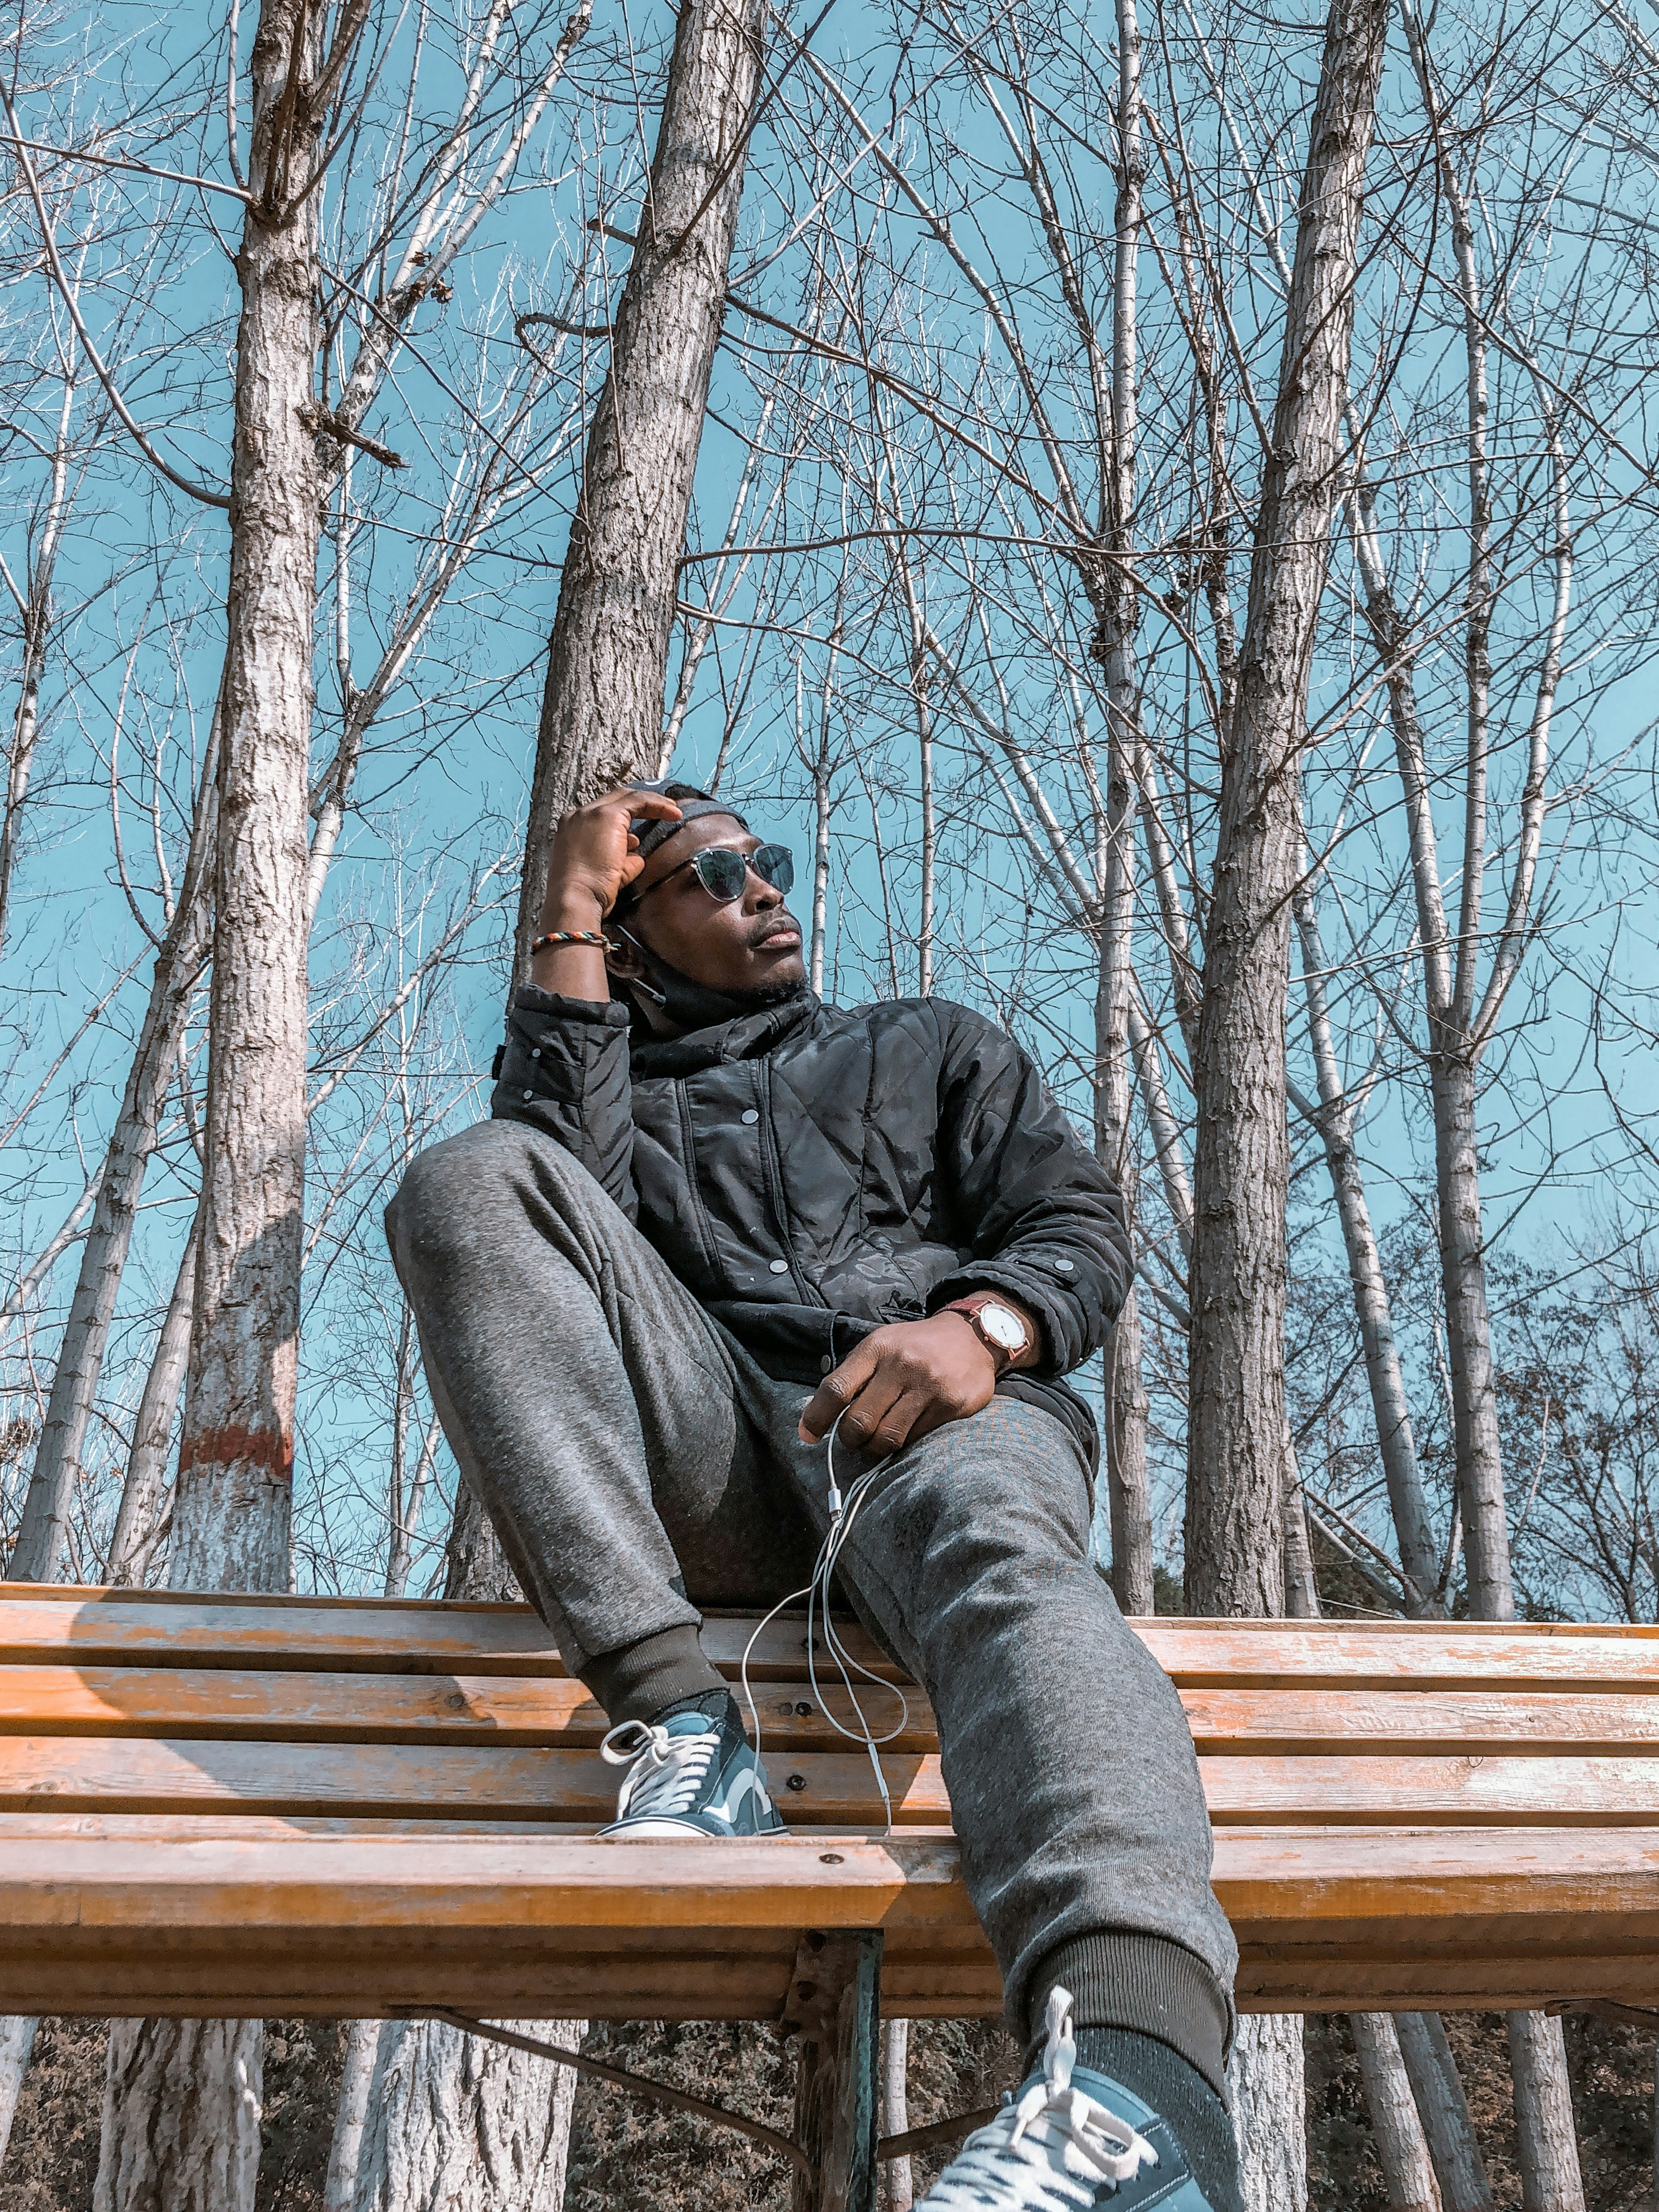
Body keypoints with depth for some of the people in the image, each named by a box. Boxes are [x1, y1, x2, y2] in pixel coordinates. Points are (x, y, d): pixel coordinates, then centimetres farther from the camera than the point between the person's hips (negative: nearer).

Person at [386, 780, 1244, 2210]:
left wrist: (982, 1324, -10)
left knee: (995, 1551, -38)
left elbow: (1080, 1222, 15)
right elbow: (558, 1202, 2)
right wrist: (570, 918, 8)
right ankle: (678, 1714, -33)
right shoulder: (615, 1088, 29)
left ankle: (1135, 2053, -68)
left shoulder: (932, 1044, 31)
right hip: (712, 1446, 1)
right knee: (470, 1180, -21)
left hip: (938, 1404, -1)